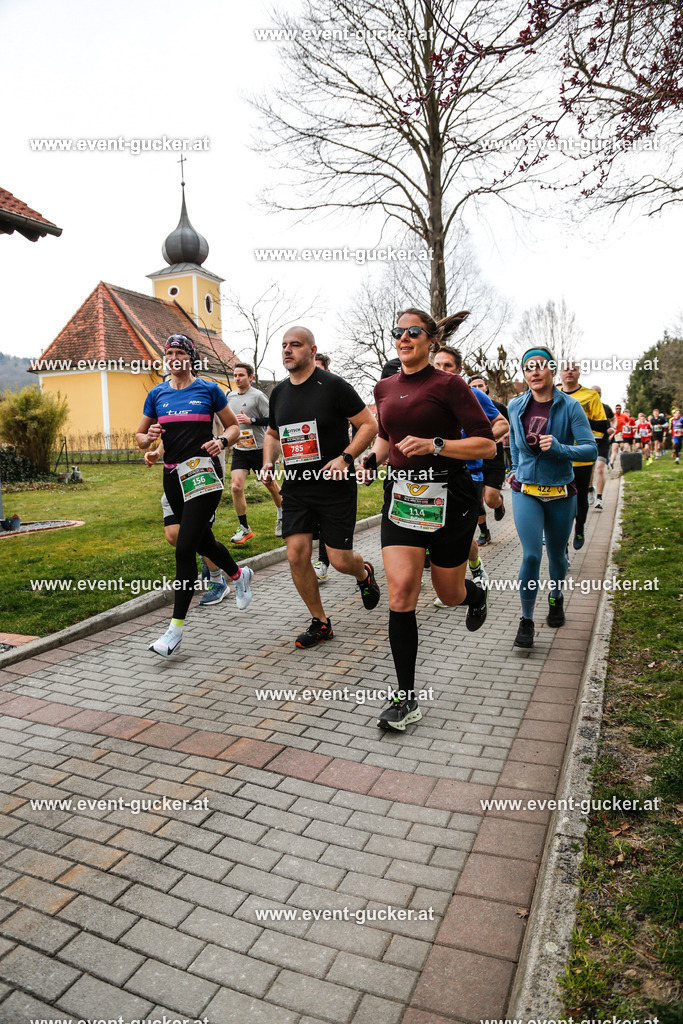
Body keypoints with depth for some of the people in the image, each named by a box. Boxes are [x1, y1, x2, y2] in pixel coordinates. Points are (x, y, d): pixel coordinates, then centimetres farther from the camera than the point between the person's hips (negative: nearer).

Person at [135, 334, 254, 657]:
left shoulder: (208, 389, 2)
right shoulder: (157, 394, 11)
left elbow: (234, 426, 9)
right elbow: (140, 437, 16)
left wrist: (222, 441, -13)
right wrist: (149, 437, -8)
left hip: (204, 473, -5)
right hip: (173, 476, 5)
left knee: (185, 548, -11)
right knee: (203, 542, 17)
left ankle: (176, 629, -4)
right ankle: (239, 575, 48)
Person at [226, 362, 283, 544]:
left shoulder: (258, 396, -9)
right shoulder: (230, 396, 9)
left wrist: (251, 420, -22)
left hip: (259, 449, -4)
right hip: (239, 449, 4)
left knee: (270, 484, 11)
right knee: (236, 486, -11)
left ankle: (281, 515, 38)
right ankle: (244, 528, 1)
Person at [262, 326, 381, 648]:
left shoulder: (332, 385, -8)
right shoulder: (279, 392, 10)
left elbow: (369, 425, -8)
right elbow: (271, 433, 25)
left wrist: (345, 458, -20)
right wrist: (268, 461, 6)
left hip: (335, 486, -5)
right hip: (295, 488, 5)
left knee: (340, 560, -3)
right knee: (296, 555, -4)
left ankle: (364, 573, 37)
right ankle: (320, 622, 15)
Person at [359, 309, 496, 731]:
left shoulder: (449, 384, -7)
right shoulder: (385, 388, 9)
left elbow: (487, 445, -11)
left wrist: (434, 446, -22)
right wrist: (374, 459, 6)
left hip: (449, 496, -4)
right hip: (401, 494, 4)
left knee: (449, 592, 10)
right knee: (401, 592, -9)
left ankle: (477, 595, 51)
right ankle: (406, 699, 0)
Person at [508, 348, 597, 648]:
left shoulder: (570, 406, -9)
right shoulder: (515, 406, 0)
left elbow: (591, 450, -13)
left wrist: (560, 448, -29)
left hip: (561, 493, 0)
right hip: (526, 491, 0)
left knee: (557, 555, 15)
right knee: (531, 555, -12)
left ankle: (556, 599, 44)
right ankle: (526, 621, 2)